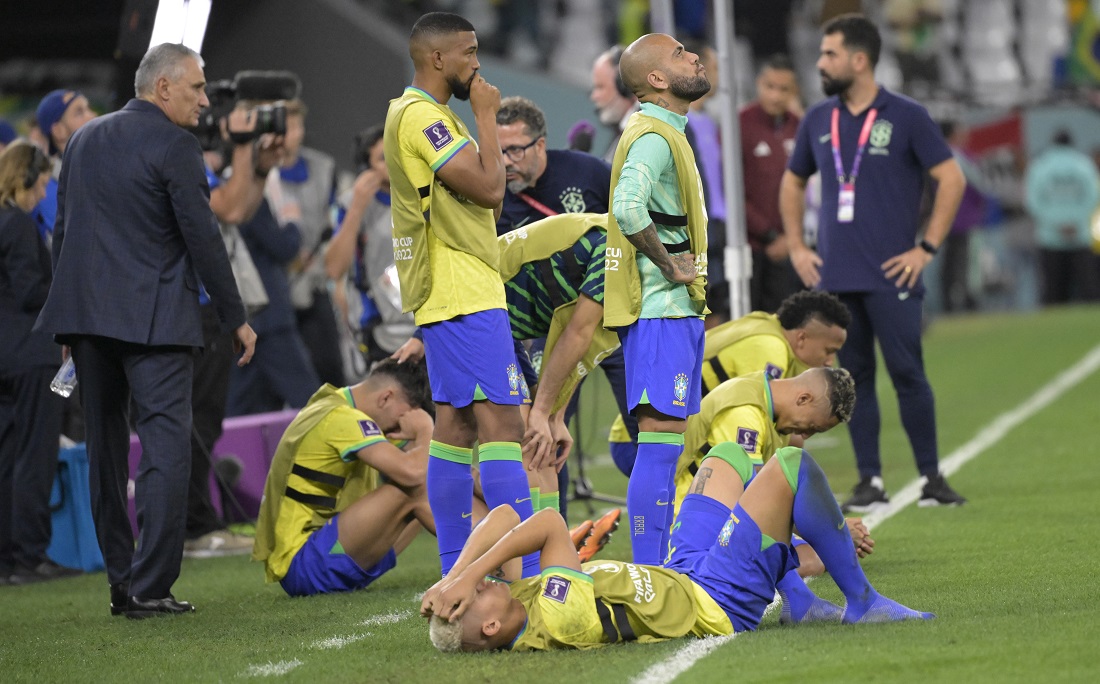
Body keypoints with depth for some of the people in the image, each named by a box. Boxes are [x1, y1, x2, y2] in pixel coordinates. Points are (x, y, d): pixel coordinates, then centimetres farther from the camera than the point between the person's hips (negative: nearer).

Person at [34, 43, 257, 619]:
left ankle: (122, 584, 14)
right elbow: (202, 236, -10)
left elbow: (63, 230, 15)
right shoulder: (172, 145, -8)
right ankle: (150, 588, -12)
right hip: (153, 319, -7)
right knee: (165, 446, -6)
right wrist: (235, 317, -2)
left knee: (105, 451, 12)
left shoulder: (84, 139, 14)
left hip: (86, 313, 7)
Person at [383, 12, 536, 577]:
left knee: (456, 422, 9)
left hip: (450, 296, 11)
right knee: (501, 419, -13)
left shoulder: (424, 115, 18)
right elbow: (489, 188, -18)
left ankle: (456, 572, 10)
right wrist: (487, 115, -10)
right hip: (463, 296, -11)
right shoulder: (420, 116, -15)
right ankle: (529, 571, -16)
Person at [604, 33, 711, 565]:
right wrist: (669, 265, -20)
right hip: (662, 311, -10)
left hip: (675, 310, 10)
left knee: (668, 447, 12)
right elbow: (628, 209, -32)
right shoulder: (653, 137, -15)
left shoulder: (662, 133, 17)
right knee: (661, 441, -10)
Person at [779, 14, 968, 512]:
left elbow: (951, 179, -4)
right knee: (853, 378, 5)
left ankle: (932, 478, 3)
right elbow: (792, 182, 23)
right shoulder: (818, 120, 10)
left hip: (890, 278, -4)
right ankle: (870, 481, 9)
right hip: (834, 279, 4)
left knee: (907, 375, -5)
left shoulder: (906, 117, -3)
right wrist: (796, 247, 13)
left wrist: (927, 248, -8)